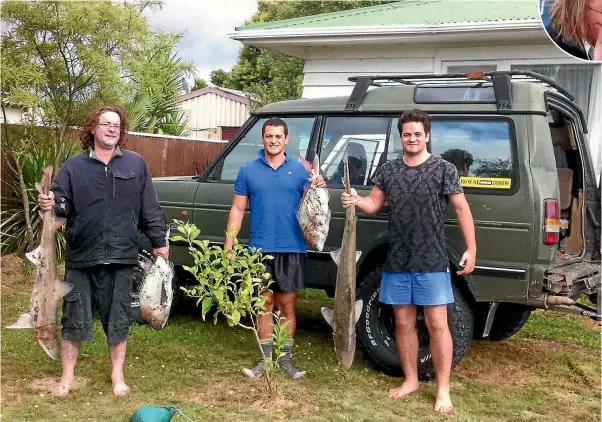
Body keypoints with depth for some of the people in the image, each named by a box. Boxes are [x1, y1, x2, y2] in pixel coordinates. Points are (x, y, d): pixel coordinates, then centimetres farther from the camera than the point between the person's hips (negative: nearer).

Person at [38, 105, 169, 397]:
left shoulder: (136, 164, 7)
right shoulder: (74, 166, 4)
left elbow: (149, 208, 7)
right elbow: (62, 204, 0)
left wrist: (159, 242, 5)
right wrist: (50, 204, -23)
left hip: (120, 256, 0)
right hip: (81, 256, 0)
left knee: (118, 318, 8)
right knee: (74, 317, 5)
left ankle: (117, 375, 23)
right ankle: (67, 377, 19)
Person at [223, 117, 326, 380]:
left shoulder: (299, 170, 5)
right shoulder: (248, 171, 6)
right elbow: (237, 210, 6)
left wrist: (319, 189, -19)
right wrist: (228, 246, 0)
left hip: (291, 248, 0)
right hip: (260, 248, 1)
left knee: (287, 305, 6)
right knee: (265, 303, 9)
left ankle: (285, 359, 16)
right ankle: (266, 359, 18)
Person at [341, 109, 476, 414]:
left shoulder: (444, 169, -3)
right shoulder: (388, 170, 8)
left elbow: (461, 209, -1)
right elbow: (374, 204, 12)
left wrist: (471, 248, -7)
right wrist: (356, 201, -10)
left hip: (432, 263, -4)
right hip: (396, 262, 4)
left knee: (437, 325, -1)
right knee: (403, 323, 12)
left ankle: (443, 390, 8)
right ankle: (410, 380, 27)